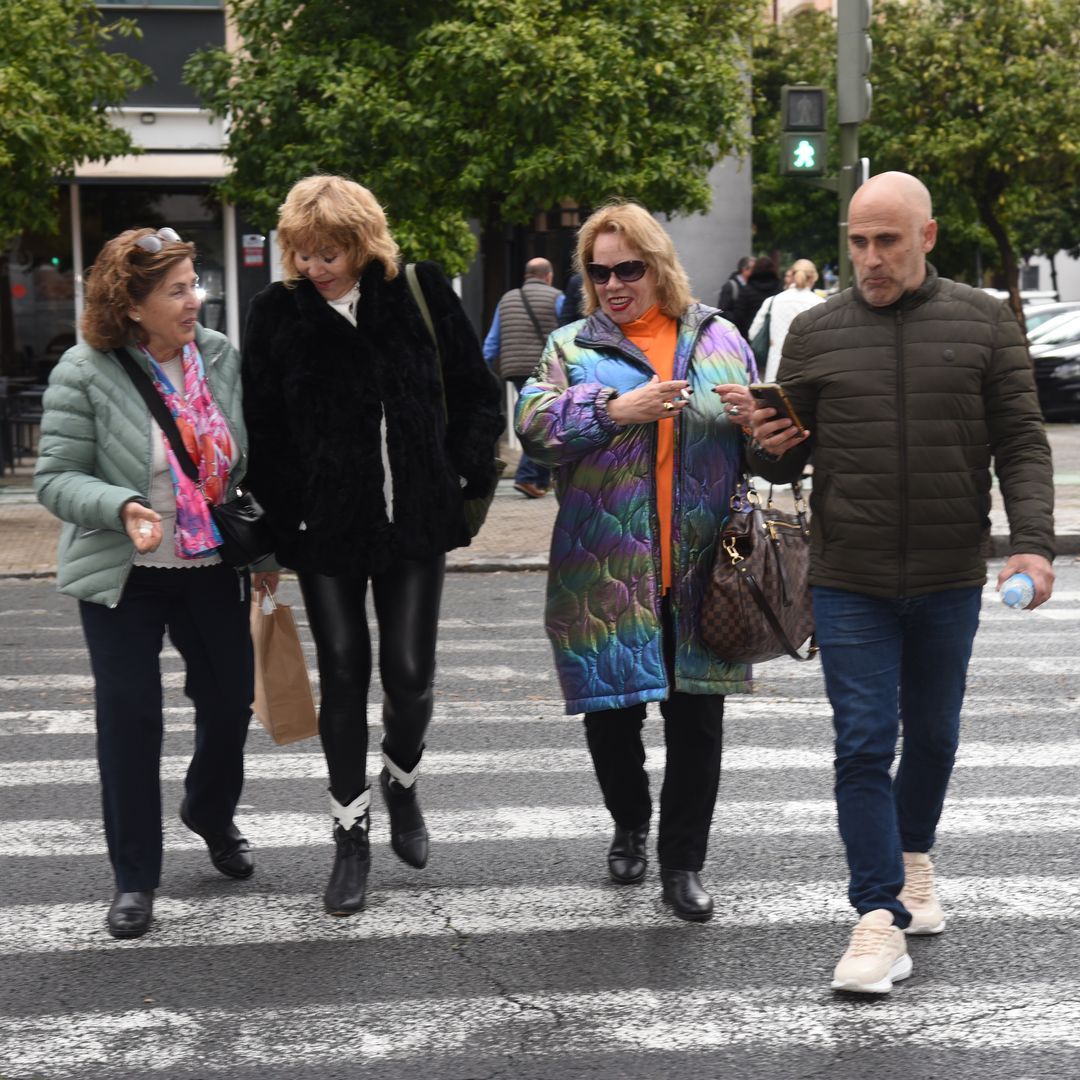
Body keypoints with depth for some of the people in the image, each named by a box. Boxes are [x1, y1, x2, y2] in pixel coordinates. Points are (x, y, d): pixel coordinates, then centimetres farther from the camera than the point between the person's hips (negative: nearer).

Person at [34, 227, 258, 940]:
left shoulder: (222, 357, -2)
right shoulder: (85, 373, -14)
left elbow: (250, 460, 8)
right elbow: (56, 479, -13)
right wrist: (123, 507, -30)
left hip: (214, 569, 4)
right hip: (124, 577, -4)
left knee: (231, 700, 11)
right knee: (130, 717, -2)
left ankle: (211, 814, 43)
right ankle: (135, 878, 12)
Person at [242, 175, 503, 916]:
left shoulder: (421, 294, -3)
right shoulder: (278, 312, -2)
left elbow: (477, 392, 4)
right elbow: (263, 427, 1)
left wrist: (465, 478, -2)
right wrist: (279, 515, -5)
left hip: (414, 520, 0)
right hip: (325, 524, 0)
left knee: (410, 672, 2)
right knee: (343, 675, 3)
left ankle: (402, 783, 33)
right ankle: (351, 837, 16)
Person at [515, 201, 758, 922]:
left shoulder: (719, 339, 11)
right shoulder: (573, 346, 6)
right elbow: (534, 423, -8)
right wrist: (613, 410, -19)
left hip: (701, 566, 1)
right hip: (606, 570, -1)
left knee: (697, 719, 4)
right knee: (612, 711, 7)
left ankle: (684, 862, 18)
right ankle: (631, 826, 34)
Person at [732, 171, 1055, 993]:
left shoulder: (984, 324, 1)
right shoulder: (816, 333, 2)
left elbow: (1022, 445, 0)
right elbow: (789, 461, 10)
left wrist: (1033, 541, -13)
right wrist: (771, 449, -13)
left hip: (950, 582, 1)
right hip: (850, 582, -1)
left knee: (933, 735, 16)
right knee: (864, 743, -6)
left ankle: (913, 857, 41)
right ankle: (881, 918, -2)